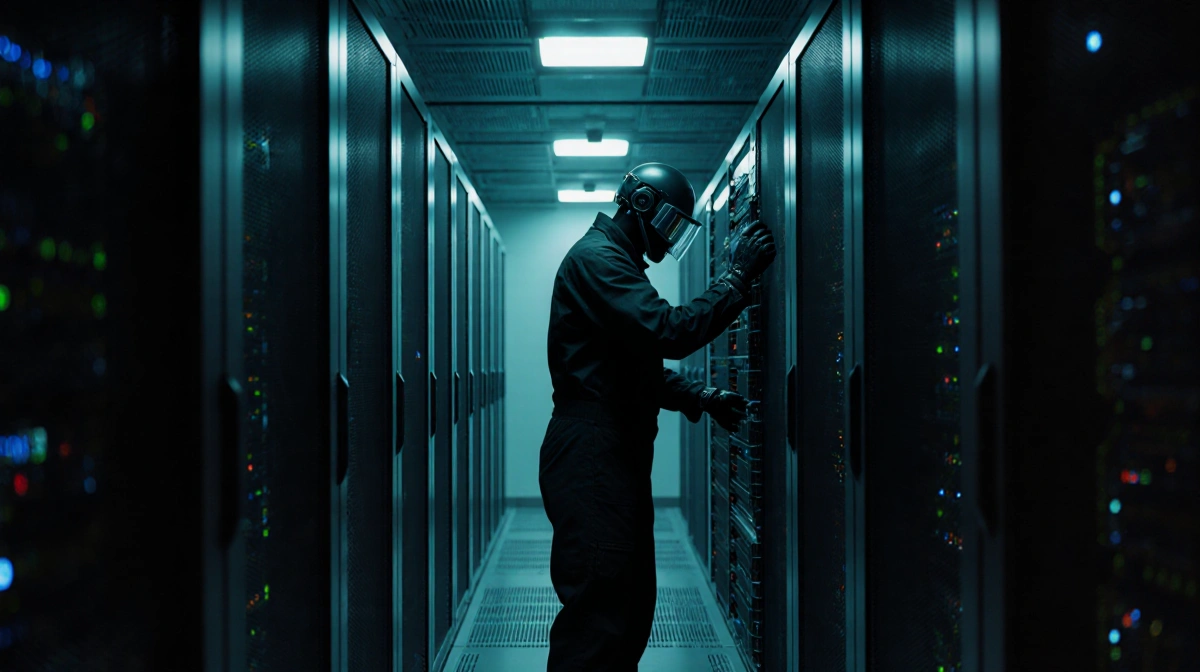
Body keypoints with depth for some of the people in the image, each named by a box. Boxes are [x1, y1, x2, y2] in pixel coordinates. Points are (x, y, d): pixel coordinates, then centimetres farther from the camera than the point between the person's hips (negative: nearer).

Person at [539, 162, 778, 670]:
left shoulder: (617, 263, 24)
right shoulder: (595, 258, -10)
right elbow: (671, 333, -23)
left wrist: (702, 398, 12)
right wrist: (738, 276, -15)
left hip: (618, 455, 11)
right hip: (592, 457, -11)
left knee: (632, 607, 15)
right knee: (598, 614, -11)